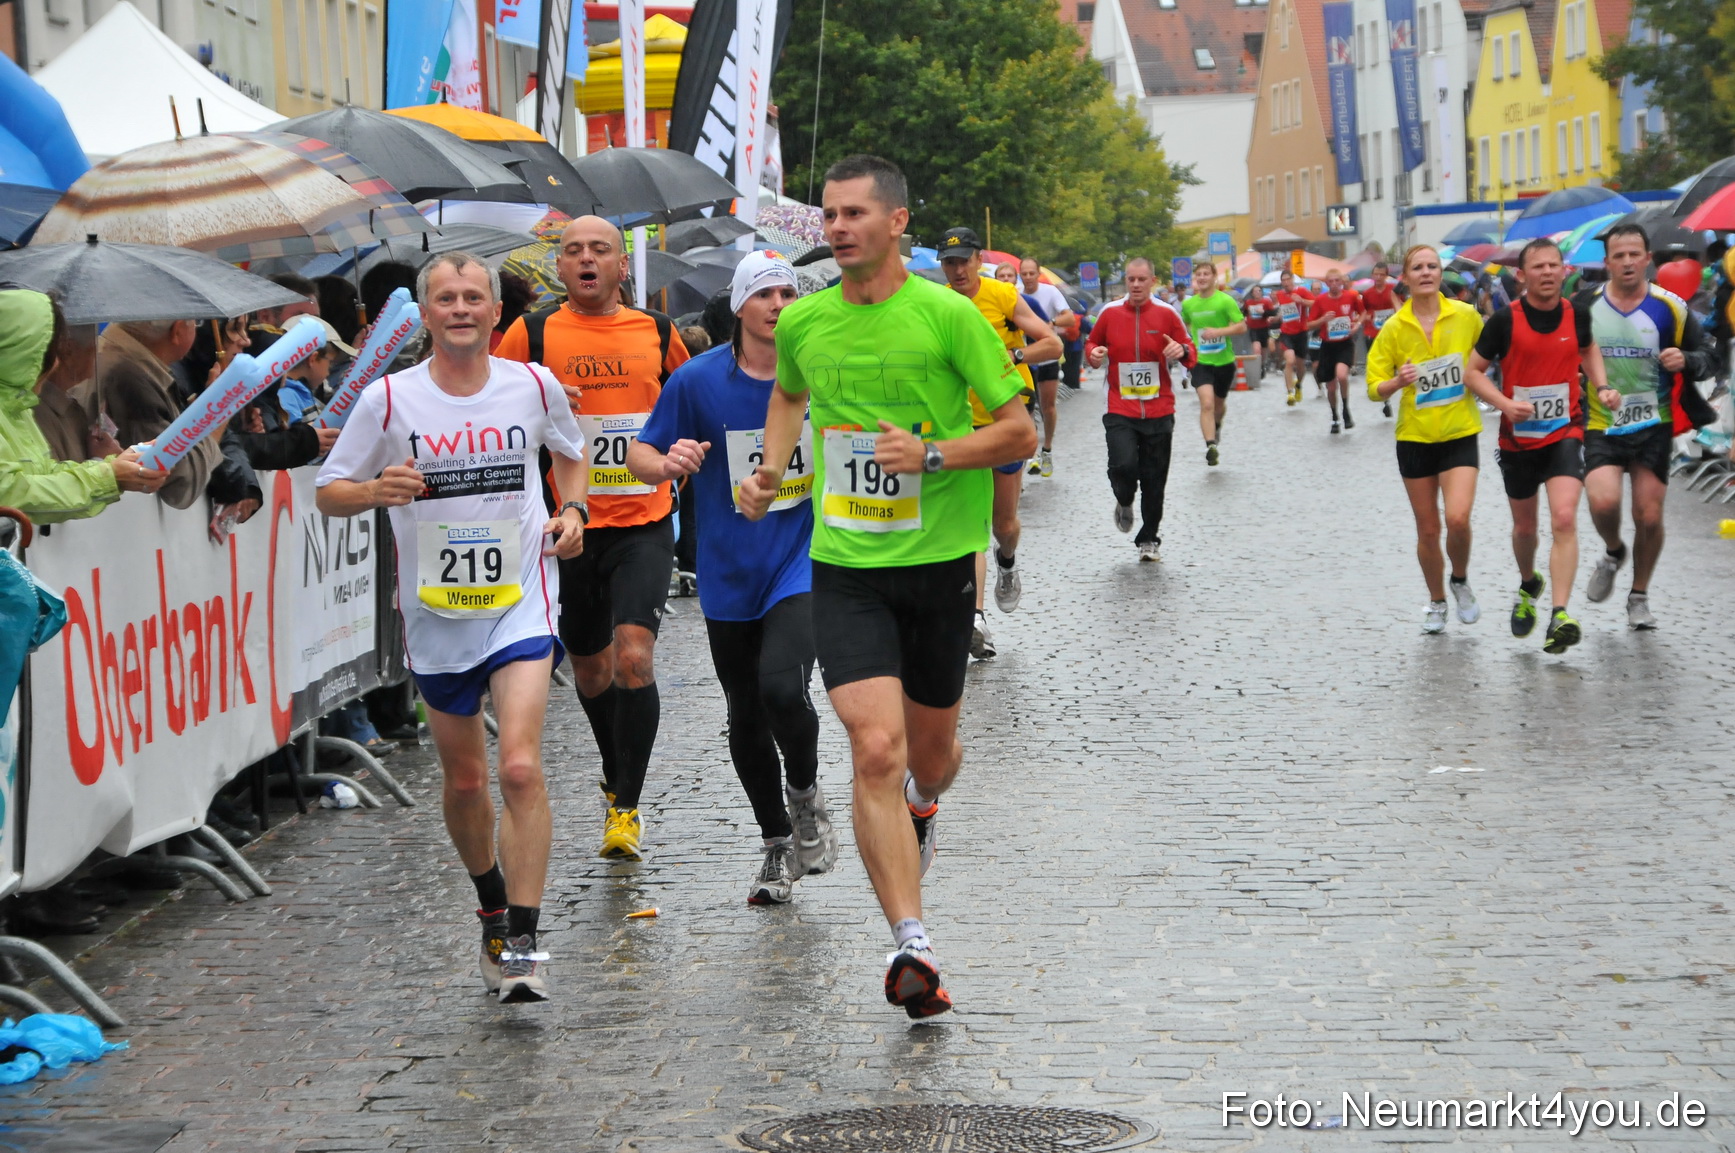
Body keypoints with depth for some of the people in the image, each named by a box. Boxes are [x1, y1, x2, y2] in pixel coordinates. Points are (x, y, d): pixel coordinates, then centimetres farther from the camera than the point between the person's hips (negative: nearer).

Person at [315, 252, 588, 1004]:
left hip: (519, 605, -1)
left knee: (520, 769, -18)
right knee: (464, 780, 13)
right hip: (435, 615, 1)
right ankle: (493, 907, 39)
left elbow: (570, 450, 20)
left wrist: (573, 509, 2)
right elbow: (328, 493, 1)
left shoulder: (533, 386, 0)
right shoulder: (389, 399, -4)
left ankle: (520, 944, -13)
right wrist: (377, 490, -19)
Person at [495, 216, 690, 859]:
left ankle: (626, 807, -8)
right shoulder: (531, 334, 0)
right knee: (590, 669, 13)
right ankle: (617, 780, 39)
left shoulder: (657, 332, 6)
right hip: (569, 525, 1)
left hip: (644, 523, -1)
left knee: (633, 657, -18)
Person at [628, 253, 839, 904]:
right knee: (745, 717, 11)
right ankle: (777, 846, 31)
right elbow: (640, 455, -1)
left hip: (804, 564, -2)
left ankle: (805, 796, 7)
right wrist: (668, 463, -22)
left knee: (781, 688, -24)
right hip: (730, 576, 2)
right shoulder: (699, 379, -6)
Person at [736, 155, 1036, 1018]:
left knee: (929, 750, 15)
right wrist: (771, 470, 10)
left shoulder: (947, 315, -9)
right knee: (876, 749, -15)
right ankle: (912, 945, -14)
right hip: (845, 567, 1)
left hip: (940, 560, -1)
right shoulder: (802, 323, 3)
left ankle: (923, 804, 54)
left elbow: (1020, 431, -5)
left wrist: (932, 455, -19)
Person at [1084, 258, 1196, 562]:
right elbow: (1092, 344, 16)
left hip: (1159, 411, 1)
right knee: (1123, 466, -20)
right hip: (1120, 411, -1)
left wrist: (1182, 351, -16)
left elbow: (1190, 355, 7)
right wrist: (1093, 353, -7)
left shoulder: (1166, 315, 1)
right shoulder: (1110, 314, 2)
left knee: (1154, 480, 6)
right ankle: (1124, 501, 16)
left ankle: (1149, 539, 23)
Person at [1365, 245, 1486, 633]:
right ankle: (1436, 602, 30)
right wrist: (1398, 382, -21)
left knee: (1458, 518, -19)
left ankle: (1461, 582, 11)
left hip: (1460, 433, -1)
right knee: (1427, 530, 7)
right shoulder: (1394, 328, -4)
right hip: (1415, 437, 1)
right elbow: (1375, 389, -1)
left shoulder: (1466, 316, -5)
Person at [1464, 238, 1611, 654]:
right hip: (1518, 437, 0)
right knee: (1524, 526, 15)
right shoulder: (1505, 320, -11)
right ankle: (1528, 586, 47)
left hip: (1565, 433, 0)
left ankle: (1559, 617, -23)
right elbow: (1473, 372, -5)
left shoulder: (1577, 315, -2)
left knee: (1564, 519, -19)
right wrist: (1505, 403, -22)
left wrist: (1601, 386, 3)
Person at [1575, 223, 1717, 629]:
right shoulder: (1584, 305, -2)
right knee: (1603, 501, -21)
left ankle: (1639, 597, 23)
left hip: (1653, 427, 0)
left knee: (1649, 516, 0)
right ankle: (1613, 553, 14)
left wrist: (1685, 361, -19)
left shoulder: (1669, 307, -4)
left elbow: (1704, 356, 3)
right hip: (1601, 426, 0)